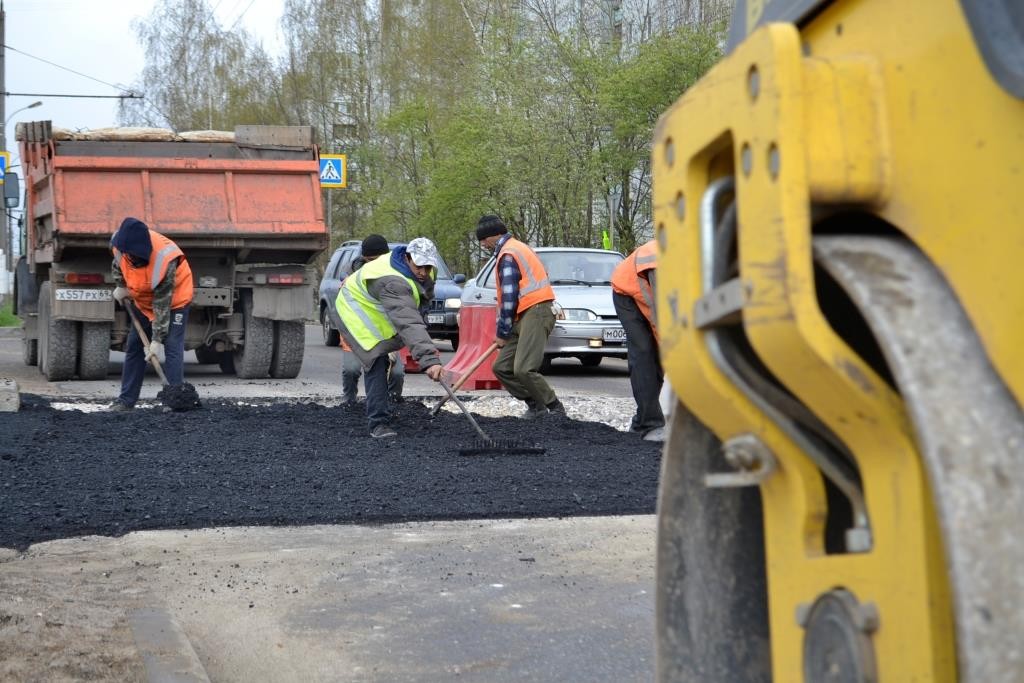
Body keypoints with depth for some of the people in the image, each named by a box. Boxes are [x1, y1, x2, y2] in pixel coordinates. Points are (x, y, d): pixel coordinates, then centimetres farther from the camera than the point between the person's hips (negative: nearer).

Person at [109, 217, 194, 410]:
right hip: (143, 301, 7)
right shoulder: (119, 243, -23)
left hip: (173, 300, -6)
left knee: (172, 349, -16)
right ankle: (126, 400, 15)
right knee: (134, 347, 8)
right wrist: (120, 286, -3)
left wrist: (157, 340, -29)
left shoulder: (163, 259, -39)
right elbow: (117, 263, 7)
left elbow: (162, 305, -33)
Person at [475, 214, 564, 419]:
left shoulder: (508, 254, -10)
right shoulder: (516, 248, 23)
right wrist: (503, 330, 20)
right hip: (525, 315, 11)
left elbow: (509, 297, -14)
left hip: (535, 313, -11)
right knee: (501, 368, 7)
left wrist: (502, 333, -5)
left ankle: (555, 408, -8)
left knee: (523, 369, -20)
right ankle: (536, 406, 12)